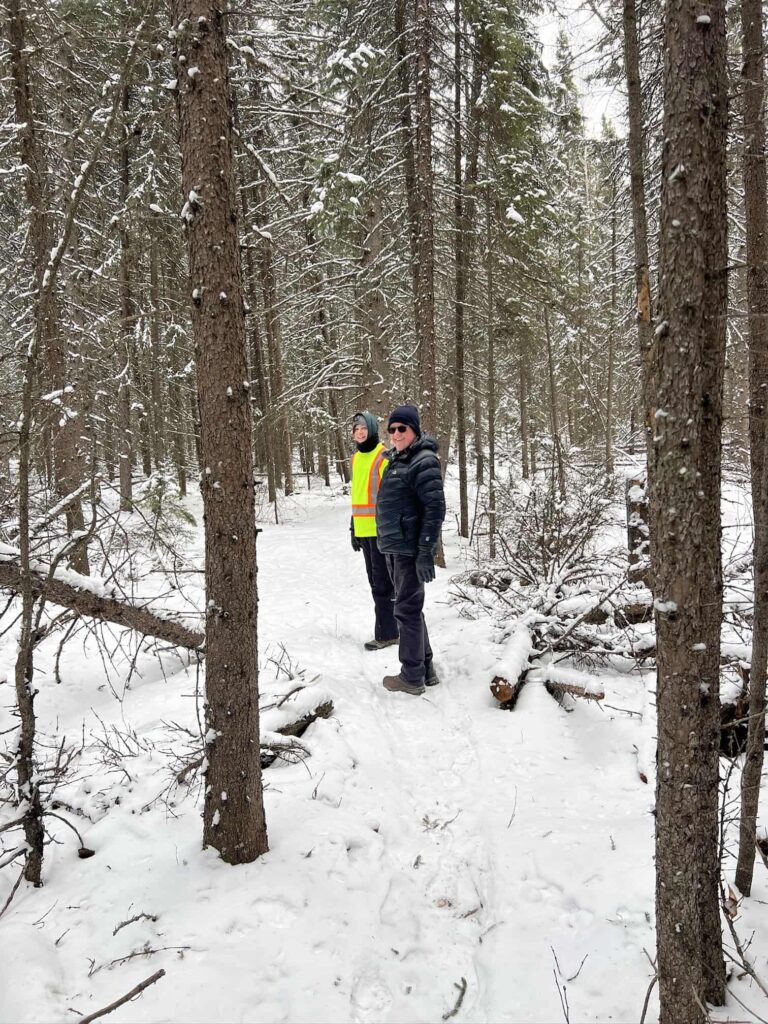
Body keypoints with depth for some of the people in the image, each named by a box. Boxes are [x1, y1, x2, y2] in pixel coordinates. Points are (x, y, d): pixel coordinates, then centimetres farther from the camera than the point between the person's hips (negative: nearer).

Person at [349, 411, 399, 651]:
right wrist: (353, 526, 20)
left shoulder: (383, 456, -9)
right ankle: (387, 627, 23)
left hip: (381, 529, -8)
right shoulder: (356, 458, 16)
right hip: (364, 529, 8)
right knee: (375, 580, 13)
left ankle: (386, 633, 3)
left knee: (382, 582, -4)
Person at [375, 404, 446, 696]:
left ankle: (412, 677, 8)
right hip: (393, 548, 9)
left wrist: (426, 551, -22)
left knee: (407, 609, -2)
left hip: (411, 549, -9)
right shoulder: (396, 460, 14)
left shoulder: (424, 461, -13)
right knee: (409, 608, 15)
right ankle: (425, 669, 26)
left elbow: (435, 508, -18)